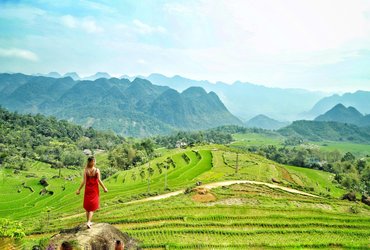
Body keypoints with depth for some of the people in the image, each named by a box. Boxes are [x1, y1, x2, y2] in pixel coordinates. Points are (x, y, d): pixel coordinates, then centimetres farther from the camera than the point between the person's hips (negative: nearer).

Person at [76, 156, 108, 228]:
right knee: (92, 207, 8)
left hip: (87, 190, 2)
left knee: (87, 206, 17)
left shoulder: (85, 170, -8)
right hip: (94, 190, -2)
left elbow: (84, 181, -11)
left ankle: (88, 222, 25)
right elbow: (99, 181, -14)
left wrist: (79, 189, -1)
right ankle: (88, 222, -6)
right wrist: (104, 188, -3)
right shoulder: (97, 170, -12)